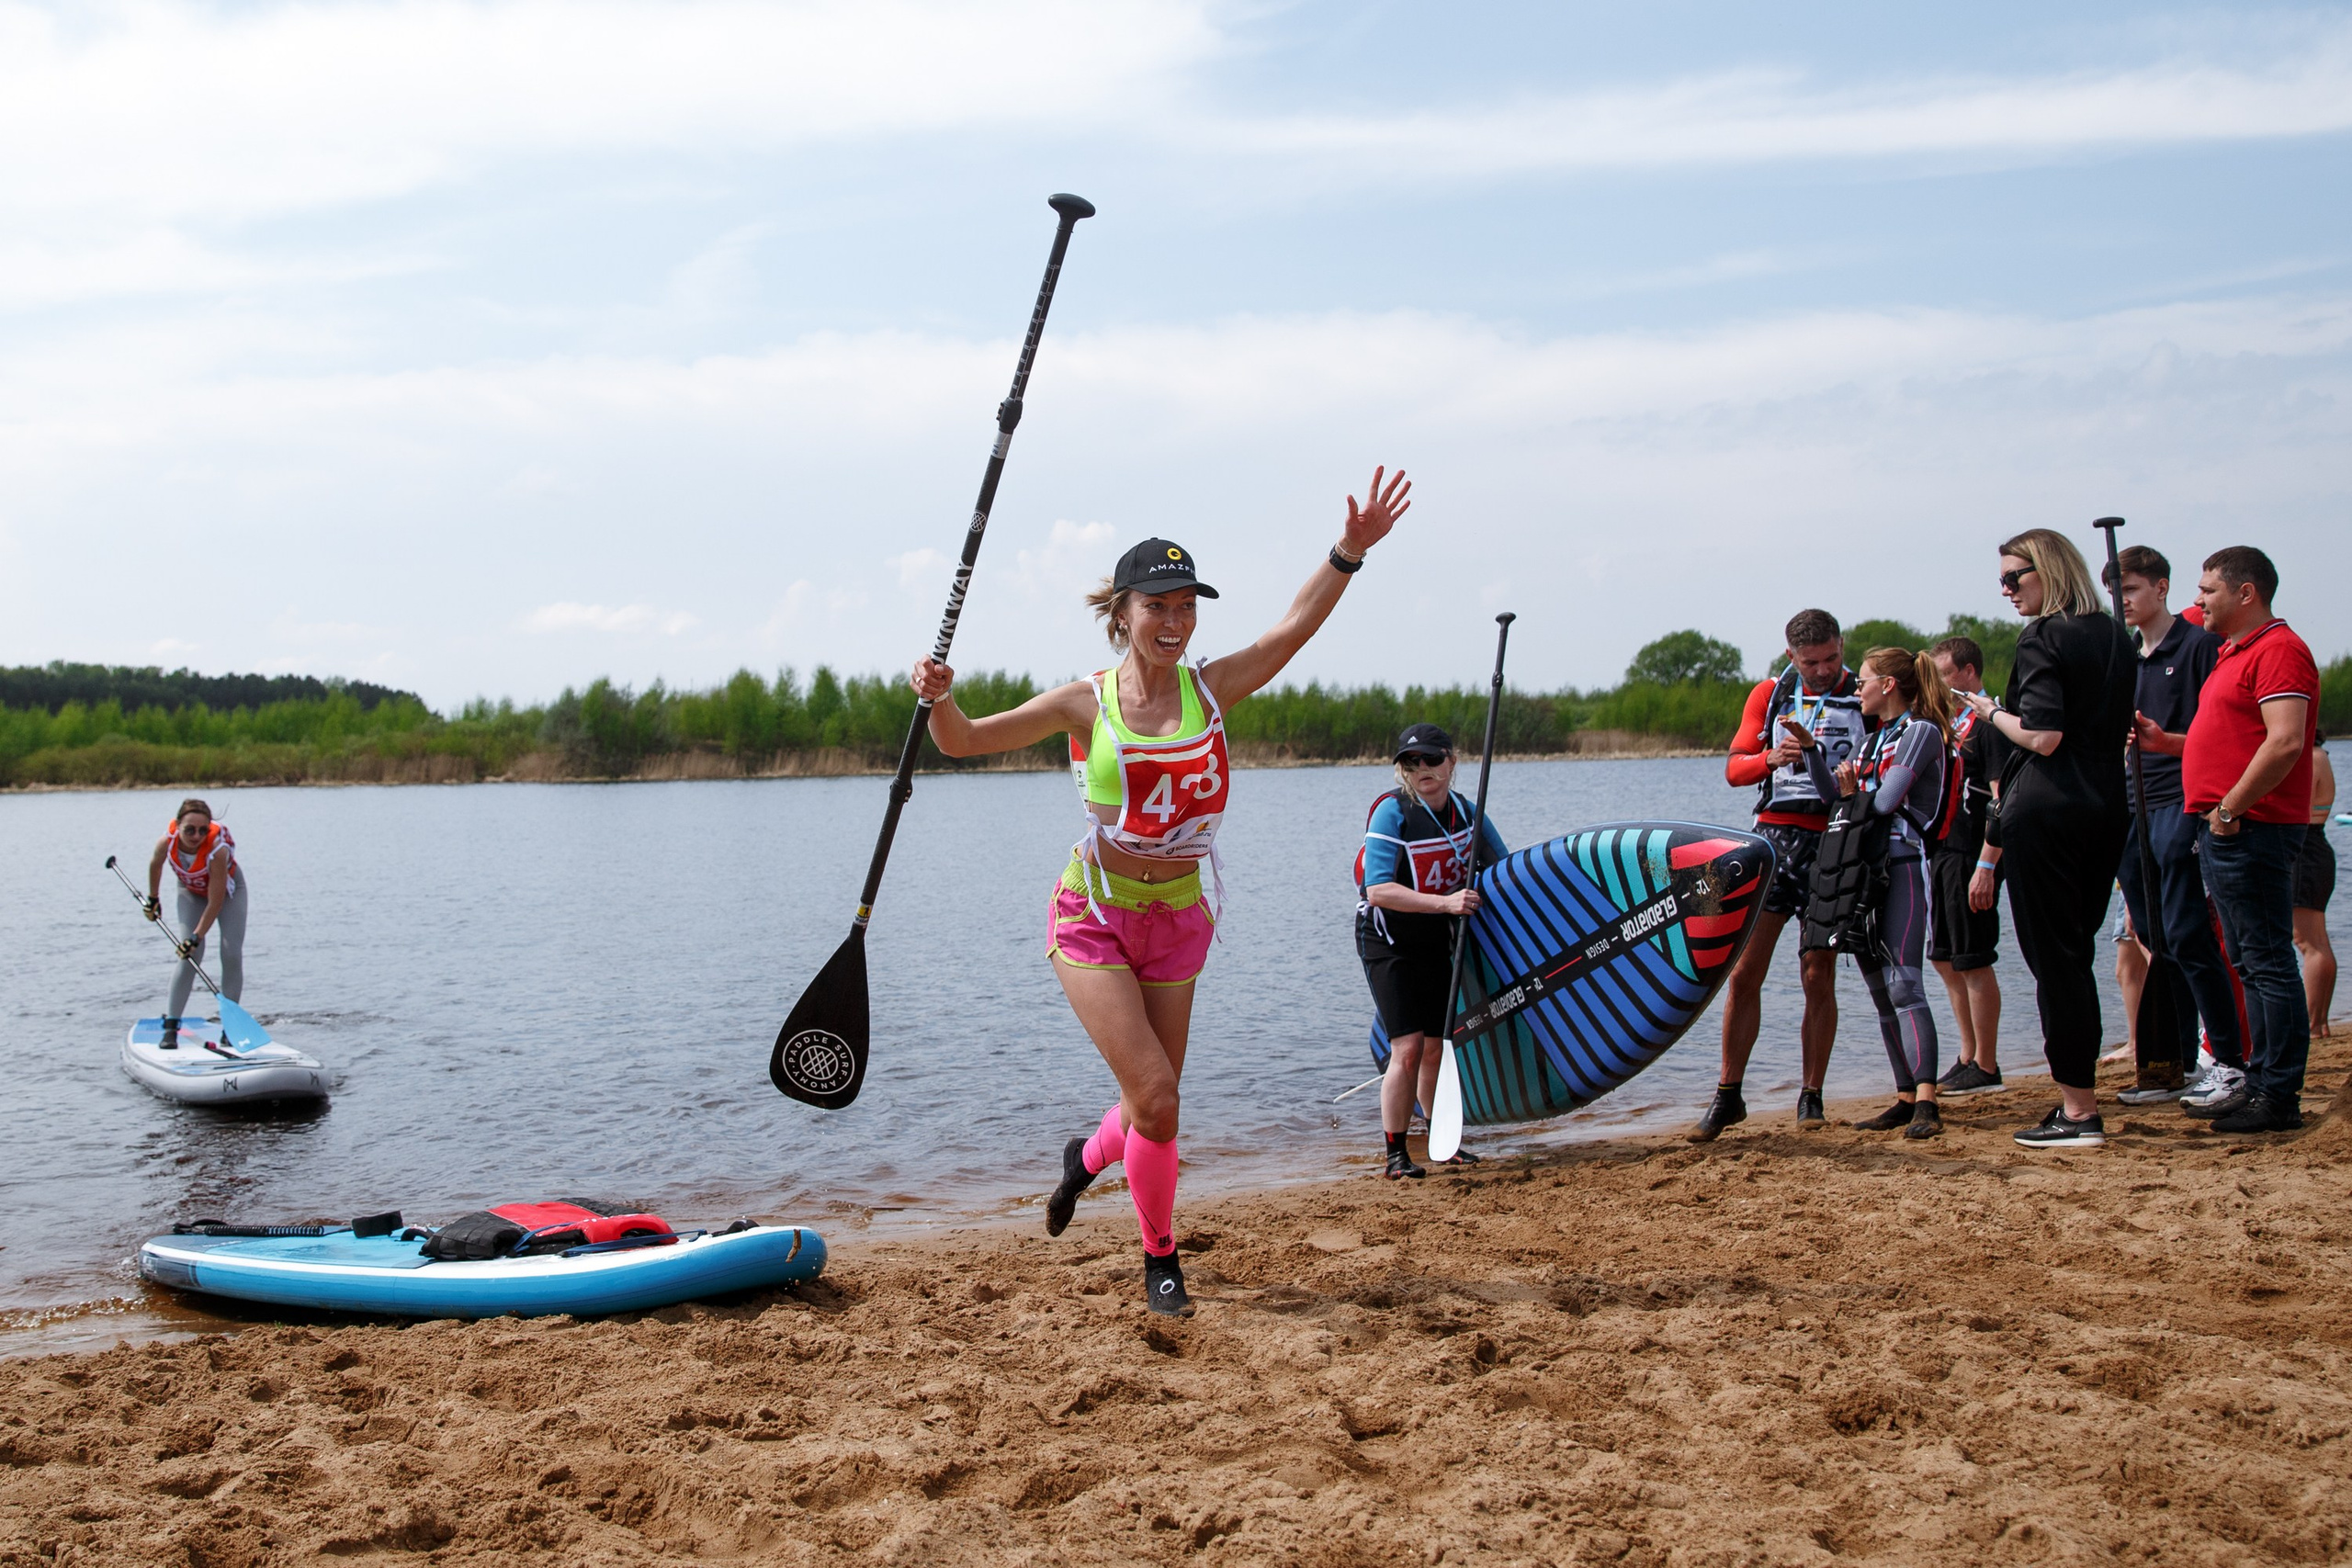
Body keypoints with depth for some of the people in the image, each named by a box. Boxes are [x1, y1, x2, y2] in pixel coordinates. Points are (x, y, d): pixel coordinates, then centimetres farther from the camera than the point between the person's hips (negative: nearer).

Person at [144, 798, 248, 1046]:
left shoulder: (218, 849, -39)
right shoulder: (167, 842, -30)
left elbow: (215, 902, -34)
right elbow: (155, 864, -3)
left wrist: (197, 936, -35)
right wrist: (153, 899, 9)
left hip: (228, 889, -2)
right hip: (191, 892, 2)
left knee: (232, 955, -10)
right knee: (190, 956, -13)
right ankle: (170, 1026, -9)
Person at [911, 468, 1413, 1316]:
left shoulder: (1210, 690, -2)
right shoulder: (1086, 703, -7)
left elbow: (1293, 627, -16)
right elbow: (962, 741, -1)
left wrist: (1349, 552, -27)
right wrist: (940, 700, -22)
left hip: (1179, 919, 3)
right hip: (1093, 917, -3)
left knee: (1154, 1105, 11)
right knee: (1156, 1100, -12)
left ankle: (1087, 1158, 47)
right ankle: (1160, 1261, 11)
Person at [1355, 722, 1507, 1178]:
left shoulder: (1465, 812, 0)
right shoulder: (1392, 811, -18)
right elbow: (1379, 890, -27)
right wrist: (1444, 902, -33)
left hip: (1437, 943, 5)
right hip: (1389, 944, -5)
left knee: (1437, 1047, 9)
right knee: (1407, 1048, -13)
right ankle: (1395, 1154, -5)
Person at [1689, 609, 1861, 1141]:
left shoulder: (1867, 699, 6)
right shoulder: (1769, 694, 11)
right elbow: (1734, 768, 7)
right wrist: (1772, 758, -14)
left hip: (1834, 843, -1)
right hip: (1775, 834, 1)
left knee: (1818, 977, 1)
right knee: (1744, 972, -2)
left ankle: (1811, 1097, 11)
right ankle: (1728, 1096, 5)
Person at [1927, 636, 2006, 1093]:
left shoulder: (1989, 723, -11)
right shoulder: (1948, 723, 17)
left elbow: (2002, 800, -18)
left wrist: (1986, 866, -23)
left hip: (1971, 858, -9)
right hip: (1941, 854, 9)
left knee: (1973, 962, -4)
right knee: (1945, 960, 13)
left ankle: (1985, 1067, 3)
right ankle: (1968, 1059, 22)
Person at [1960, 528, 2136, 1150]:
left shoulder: (2042, 639, -12)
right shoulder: (2115, 638, 12)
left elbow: (2043, 737, -19)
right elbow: (2125, 730, 19)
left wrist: (1992, 712, -3)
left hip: (2044, 812, -8)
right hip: (2105, 811, 8)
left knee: (2052, 957, -3)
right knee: (2075, 953, 14)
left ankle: (2078, 1112, -1)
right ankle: (2080, 1100, 17)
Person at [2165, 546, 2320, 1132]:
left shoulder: (2278, 650, -12)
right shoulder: (2236, 652, 21)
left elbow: (2286, 741, -23)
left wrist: (2230, 809, -21)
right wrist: (2164, 742, 16)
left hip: (2251, 826, -11)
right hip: (2227, 828, 11)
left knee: (2268, 962, -8)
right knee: (2251, 962, 14)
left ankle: (2278, 1098, -5)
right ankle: (2260, 1083, 20)